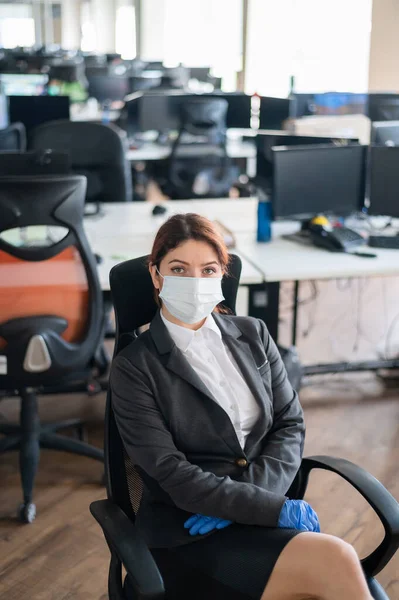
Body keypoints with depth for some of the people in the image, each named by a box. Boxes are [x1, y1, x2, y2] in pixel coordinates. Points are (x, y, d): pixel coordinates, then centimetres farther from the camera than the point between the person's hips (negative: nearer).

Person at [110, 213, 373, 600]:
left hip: (267, 505, 4)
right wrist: (277, 508, -15)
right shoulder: (133, 368, -4)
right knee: (337, 562, -27)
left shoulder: (253, 334, 10)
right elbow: (173, 477, -11)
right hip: (189, 531, -4)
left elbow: (290, 426, 7)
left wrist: (242, 500, -9)